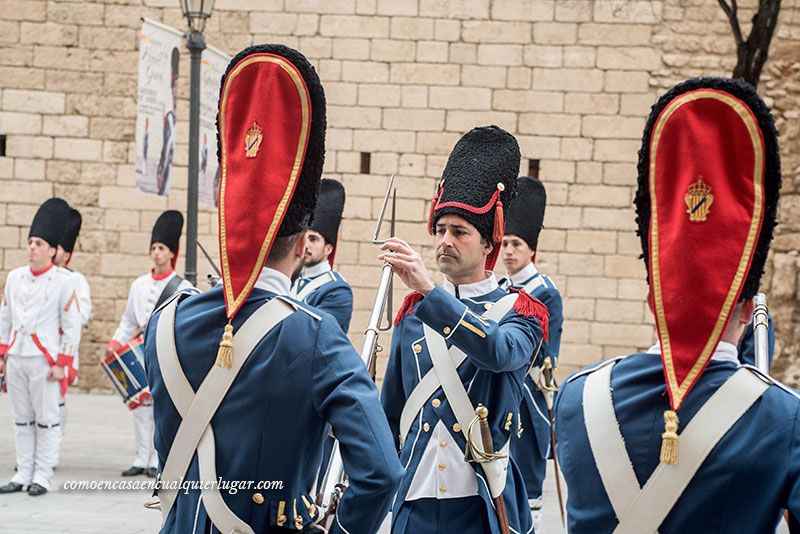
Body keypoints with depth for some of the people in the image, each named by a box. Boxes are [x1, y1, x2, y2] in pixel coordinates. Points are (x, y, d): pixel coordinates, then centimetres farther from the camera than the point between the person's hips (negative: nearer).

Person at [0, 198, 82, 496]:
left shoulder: (64, 281, -5)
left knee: (46, 420, 1)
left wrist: (62, 364, -10)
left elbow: (72, 326, -6)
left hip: (45, 360, -5)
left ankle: (42, 477, 6)